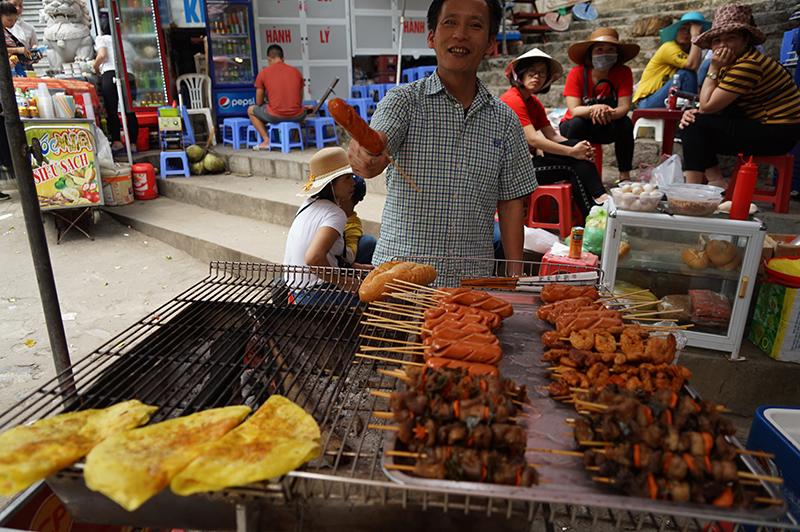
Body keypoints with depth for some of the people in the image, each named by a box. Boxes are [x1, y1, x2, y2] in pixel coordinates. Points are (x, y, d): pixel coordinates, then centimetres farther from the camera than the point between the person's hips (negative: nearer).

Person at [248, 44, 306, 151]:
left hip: (275, 116, -3)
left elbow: (259, 102, 9)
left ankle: (266, 140, 10)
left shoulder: (263, 73, 3)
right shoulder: (296, 71, 10)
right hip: (296, 116, 3)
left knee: (251, 110, 26)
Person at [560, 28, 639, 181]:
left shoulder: (623, 72, -11)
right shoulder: (577, 73, -17)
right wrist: (593, 109, -46)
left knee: (626, 123, -27)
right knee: (577, 123, -34)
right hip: (576, 127, -2)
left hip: (606, 128, 2)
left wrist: (609, 113, -42)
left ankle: (624, 176, -16)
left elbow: (624, 107, -19)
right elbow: (574, 110, -24)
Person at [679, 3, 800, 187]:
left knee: (697, 126, -16)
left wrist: (713, 68, -15)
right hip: (761, 125, 10)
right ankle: (715, 181, 3)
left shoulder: (749, 65, -21)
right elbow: (713, 107, 7)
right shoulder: (730, 63, 9)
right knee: (691, 119, 8)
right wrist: (694, 113, -14)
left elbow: (707, 106, -21)